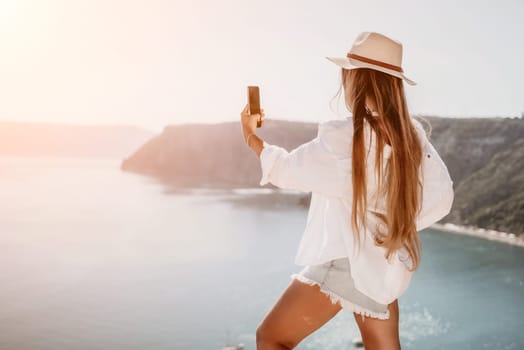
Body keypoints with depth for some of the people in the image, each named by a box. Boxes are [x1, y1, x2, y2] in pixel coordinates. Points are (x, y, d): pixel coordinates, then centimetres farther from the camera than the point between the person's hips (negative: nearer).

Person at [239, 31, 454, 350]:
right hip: (385, 265, 7)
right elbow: (441, 196, 4)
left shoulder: (344, 137, -20)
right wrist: (398, 226, 11)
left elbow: (289, 170, -6)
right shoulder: (412, 133, -1)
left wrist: (251, 137, 10)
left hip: (344, 262, -7)